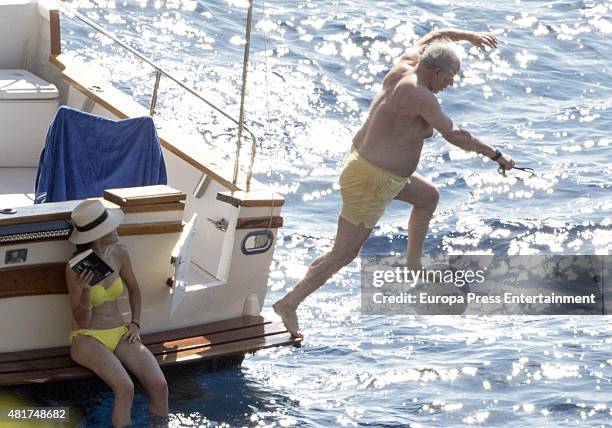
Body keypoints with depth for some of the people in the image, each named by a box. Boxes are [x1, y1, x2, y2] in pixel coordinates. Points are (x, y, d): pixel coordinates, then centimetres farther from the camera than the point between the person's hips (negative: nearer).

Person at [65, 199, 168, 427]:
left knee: (160, 386, -21)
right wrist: (85, 291, -27)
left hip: (120, 334, 5)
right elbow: (82, 320, -10)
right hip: (88, 337, -5)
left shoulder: (119, 253, 1)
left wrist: (135, 323, 7)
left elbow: (133, 289, 20)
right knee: (125, 388, -33)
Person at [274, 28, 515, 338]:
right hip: (372, 184, -10)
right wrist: (496, 155, -15)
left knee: (428, 196, 28)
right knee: (343, 255, -1)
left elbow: (433, 37, 17)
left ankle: (413, 265, 38)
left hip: (363, 160, 10)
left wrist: (469, 36, 18)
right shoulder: (419, 94, -26)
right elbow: (454, 135, -24)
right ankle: (288, 304, 6)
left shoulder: (405, 65, -3)